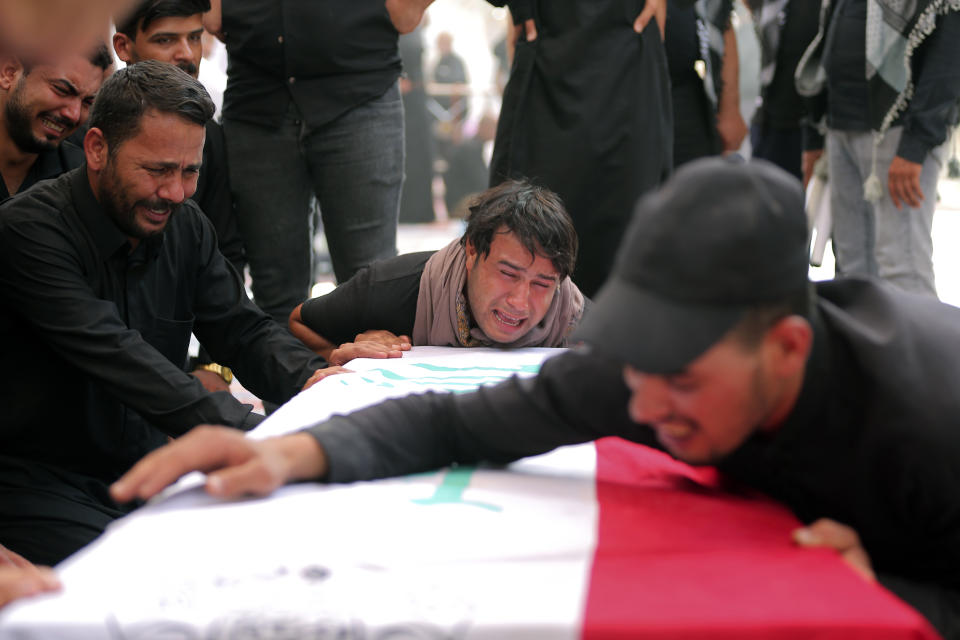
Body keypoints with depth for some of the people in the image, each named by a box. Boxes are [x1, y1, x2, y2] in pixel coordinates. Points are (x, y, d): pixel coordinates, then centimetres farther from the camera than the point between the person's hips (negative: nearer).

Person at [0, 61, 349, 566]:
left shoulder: (186, 227, 6)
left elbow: (242, 329, 6)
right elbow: (113, 355, -30)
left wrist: (310, 379, -18)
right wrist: (249, 434, -40)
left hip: (149, 468, 7)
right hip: (42, 483, -7)